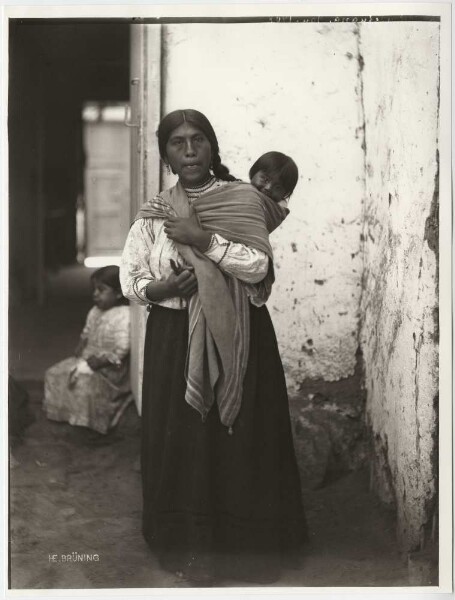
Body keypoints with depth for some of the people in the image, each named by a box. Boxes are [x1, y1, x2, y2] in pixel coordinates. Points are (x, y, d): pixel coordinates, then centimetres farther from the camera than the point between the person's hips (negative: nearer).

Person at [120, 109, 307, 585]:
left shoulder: (243, 200, -1)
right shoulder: (154, 213, 6)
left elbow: (259, 265, -11)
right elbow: (130, 278, 6)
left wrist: (202, 237, -17)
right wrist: (160, 288, -14)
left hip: (238, 337, -1)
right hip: (175, 338, 2)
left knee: (242, 437, 3)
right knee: (183, 440, 3)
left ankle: (253, 548, 19)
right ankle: (193, 551, 19)